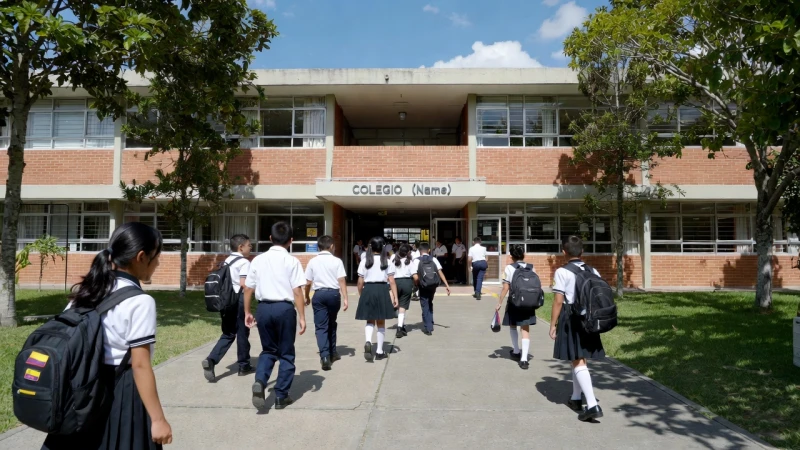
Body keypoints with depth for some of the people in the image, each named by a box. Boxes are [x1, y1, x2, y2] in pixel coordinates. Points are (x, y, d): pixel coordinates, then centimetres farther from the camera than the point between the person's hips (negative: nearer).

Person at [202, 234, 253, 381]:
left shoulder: (226, 262, 14)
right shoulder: (244, 262, -11)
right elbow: (243, 283, -21)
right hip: (238, 300, -7)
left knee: (228, 334, 12)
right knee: (242, 334, 7)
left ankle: (211, 360, -7)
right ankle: (244, 366, 18)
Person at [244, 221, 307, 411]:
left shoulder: (258, 260, 5)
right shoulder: (292, 261, -6)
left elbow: (248, 289, 9)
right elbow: (297, 291, -10)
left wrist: (247, 312, 20)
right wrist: (301, 316, -5)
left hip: (263, 308, 3)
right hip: (284, 308, -3)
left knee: (268, 350, 20)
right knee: (286, 353, 12)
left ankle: (260, 382, -5)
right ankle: (281, 396, 17)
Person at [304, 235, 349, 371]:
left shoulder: (313, 261, 4)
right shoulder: (337, 261, -1)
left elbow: (308, 283, 5)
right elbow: (341, 281, -7)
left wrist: (307, 297, 20)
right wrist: (345, 298, -5)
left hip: (319, 294, 0)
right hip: (334, 293, 0)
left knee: (321, 326, 2)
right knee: (332, 324, 19)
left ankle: (325, 356, -12)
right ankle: (332, 353, 30)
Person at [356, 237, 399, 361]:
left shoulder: (365, 261, 3)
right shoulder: (387, 261, 1)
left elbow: (360, 282, 3)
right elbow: (392, 281, -3)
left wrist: (360, 295, 16)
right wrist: (395, 297, 1)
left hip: (368, 290, 1)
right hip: (382, 290, 0)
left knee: (370, 321, 12)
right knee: (381, 322, 11)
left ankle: (368, 342, -16)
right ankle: (379, 351, 15)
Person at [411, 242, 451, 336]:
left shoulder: (417, 261, -8)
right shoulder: (433, 259, 0)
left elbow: (415, 277, -17)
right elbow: (440, 272, -9)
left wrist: (416, 284, 3)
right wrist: (446, 285, -9)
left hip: (423, 286, -3)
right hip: (433, 285, 4)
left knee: (425, 306, 7)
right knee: (429, 303, 25)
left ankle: (428, 328, 8)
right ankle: (430, 324, 31)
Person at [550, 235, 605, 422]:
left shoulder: (562, 272, -11)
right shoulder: (593, 272, 6)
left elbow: (559, 301, -12)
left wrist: (553, 324, -4)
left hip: (570, 318, -6)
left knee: (578, 362, -4)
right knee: (580, 359, 20)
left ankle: (593, 405, -11)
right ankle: (576, 398, 34)